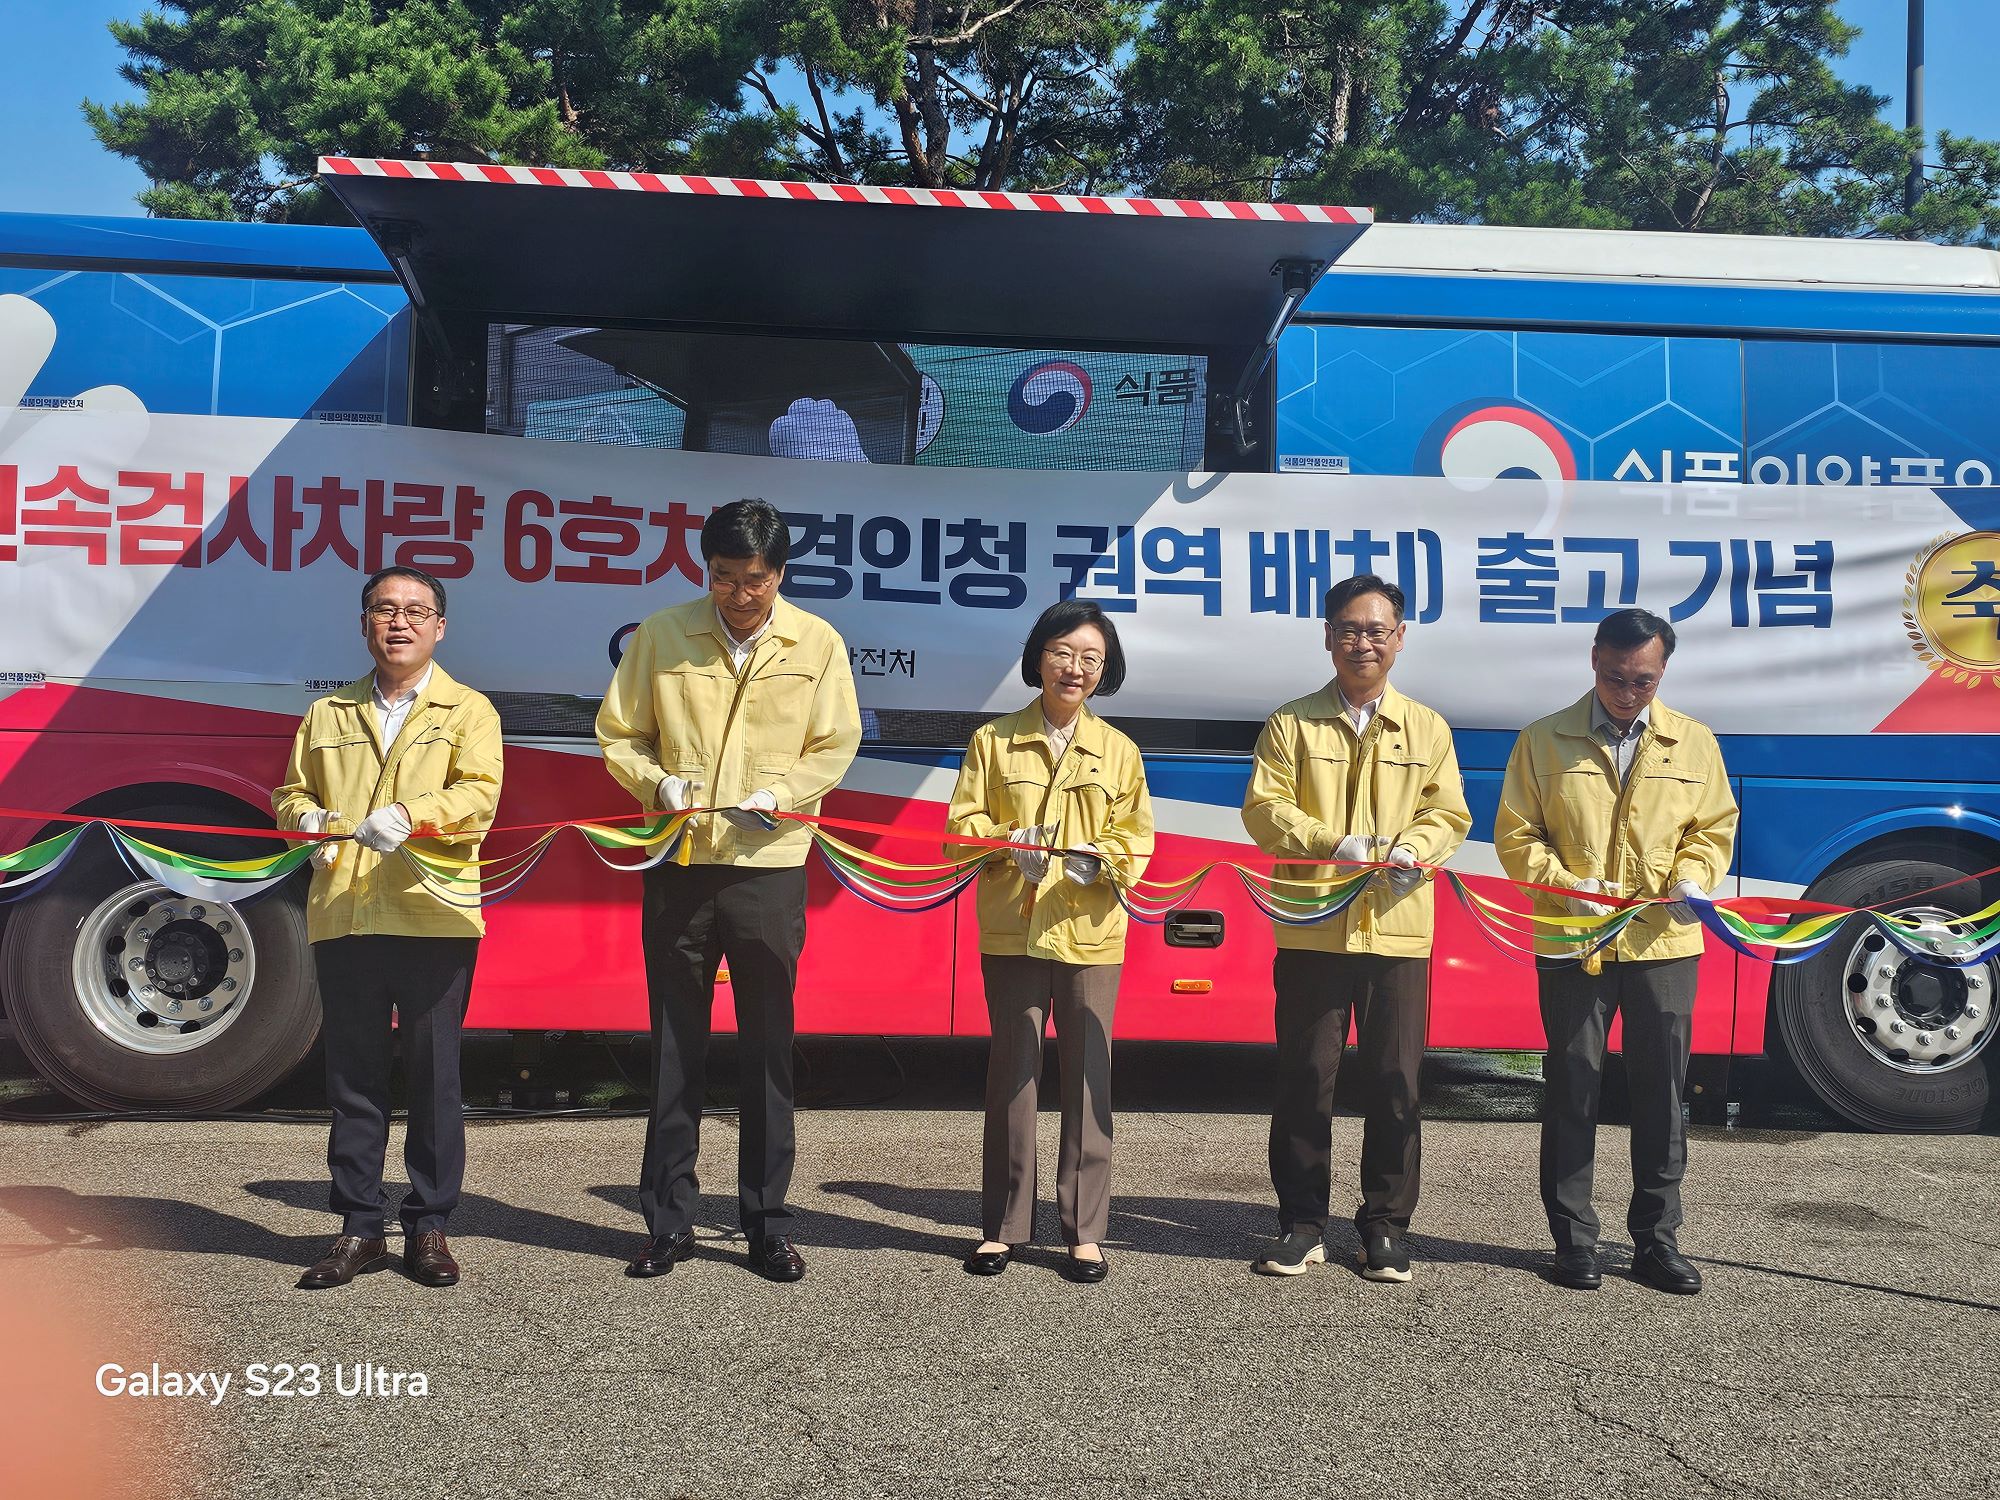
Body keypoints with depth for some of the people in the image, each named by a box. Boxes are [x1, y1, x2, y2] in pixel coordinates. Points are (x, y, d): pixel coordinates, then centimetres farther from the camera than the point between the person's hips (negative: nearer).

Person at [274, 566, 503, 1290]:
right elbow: (292, 791, 23)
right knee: (353, 1075, 7)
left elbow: (478, 793, -7)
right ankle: (360, 1227, 17)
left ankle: (428, 1227, 13)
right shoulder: (327, 715, 20)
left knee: (434, 1074, 2)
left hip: (435, 916, -3)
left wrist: (410, 813, -25)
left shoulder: (468, 711, 8)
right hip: (342, 918, 3)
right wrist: (308, 818, -1)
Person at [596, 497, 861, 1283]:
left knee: (768, 1049, 6)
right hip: (679, 865, 1)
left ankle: (767, 1223, 18)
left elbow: (835, 746, 4)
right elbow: (618, 733, 7)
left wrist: (778, 794, -12)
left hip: (769, 868, 0)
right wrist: (656, 781, -11)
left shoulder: (817, 643, 3)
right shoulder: (662, 634, 3)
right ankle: (668, 1221, 19)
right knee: (675, 1048, 7)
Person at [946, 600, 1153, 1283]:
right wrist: (1008, 844, -15)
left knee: (1087, 1074, 2)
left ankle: (1084, 1231, 13)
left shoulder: (1118, 750, 9)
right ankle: (1003, 1225, 16)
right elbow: (963, 822, 4)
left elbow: (1135, 836, 6)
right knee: (1011, 1072, 4)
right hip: (1011, 929, 0)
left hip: (1090, 931, 0)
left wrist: (1101, 860, -15)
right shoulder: (993, 740, 7)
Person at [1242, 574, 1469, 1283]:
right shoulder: (1292, 723, 6)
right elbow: (1264, 807, -2)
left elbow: (1450, 813, 7)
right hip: (1311, 927, -1)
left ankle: (1385, 1227, 18)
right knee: (1305, 1078, 4)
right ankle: (1303, 1224, 17)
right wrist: (1333, 844, -17)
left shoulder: (1427, 728, 12)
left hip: (1398, 928, 1)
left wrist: (1412, 850, -14)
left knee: (1395, 1082, 5)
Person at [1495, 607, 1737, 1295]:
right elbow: (1515, 834, 2)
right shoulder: (1544, 741, 3)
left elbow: (1715, 826, 13)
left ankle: (1656, 1239, 20)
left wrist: (1692, 878, -7)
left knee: (1662, 1092, 7)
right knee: (1573, 1090, 5)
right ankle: (1574, 1239, 16)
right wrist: (1563, 884, -14)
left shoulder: (1694, 744, 9)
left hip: (1664, 943, 2)